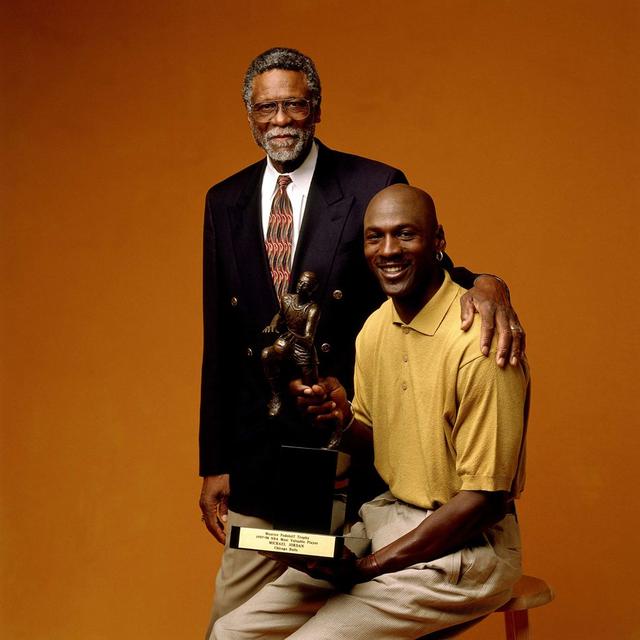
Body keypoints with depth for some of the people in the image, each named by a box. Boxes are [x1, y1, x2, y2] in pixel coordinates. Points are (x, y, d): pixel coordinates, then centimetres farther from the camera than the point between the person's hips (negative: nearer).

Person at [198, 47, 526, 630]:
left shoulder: (374, 186, -4)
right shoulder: (225, 202, 8)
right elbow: (219, 342, 9)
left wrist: (485, 285, -28)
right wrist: (214, 464, 8)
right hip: (256, 455, 4)